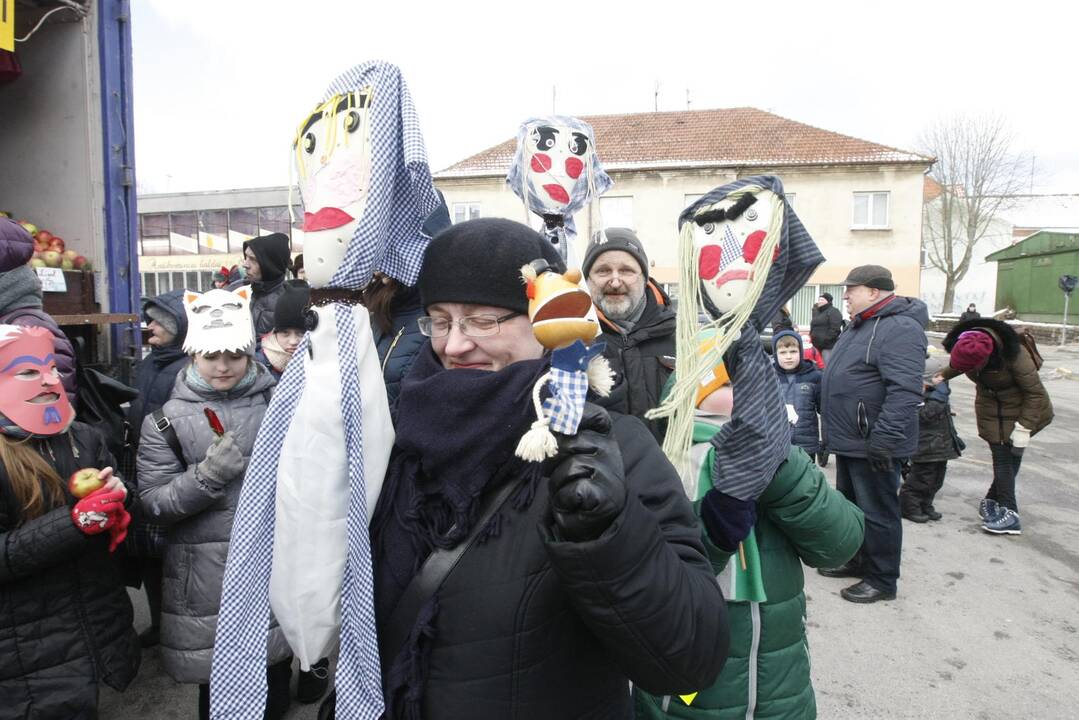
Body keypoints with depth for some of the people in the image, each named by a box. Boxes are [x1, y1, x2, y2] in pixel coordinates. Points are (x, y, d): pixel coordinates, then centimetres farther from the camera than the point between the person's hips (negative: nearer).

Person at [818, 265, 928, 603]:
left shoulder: (899, 328, -19)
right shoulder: (859, 326, 15)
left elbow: (904, 391, -29)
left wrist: (884, 439, -30)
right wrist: (832, 432, 23)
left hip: (874, 445, -10)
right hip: (849, 441, 10)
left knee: (877, 512, 3)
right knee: (850, 505, 21)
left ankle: (882, 580, 18)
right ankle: (856, 561, 37)